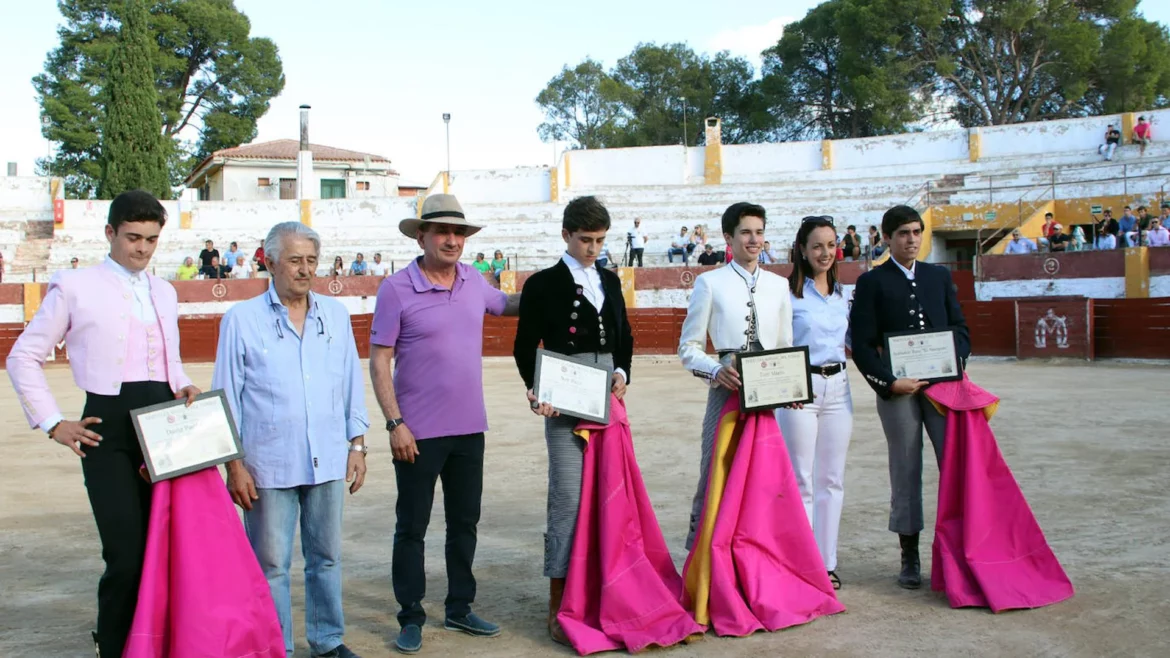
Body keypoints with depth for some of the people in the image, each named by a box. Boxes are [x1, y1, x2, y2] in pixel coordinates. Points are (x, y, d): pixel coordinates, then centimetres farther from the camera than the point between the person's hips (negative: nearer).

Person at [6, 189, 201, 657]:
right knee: (126, 557, -10)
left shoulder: (164, 292, 16)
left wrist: (183, 386, 5)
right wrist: (53, 424, -3)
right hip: (109, 430, -5)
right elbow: (23, 357, 3)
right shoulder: (75, 287, 0)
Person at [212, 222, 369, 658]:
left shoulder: (336, 315, 8)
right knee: (271, 564, 5)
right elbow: (226, 397, -1)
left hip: (328, 462, 3)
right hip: (268, 466, -3)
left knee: (326, 556, 14)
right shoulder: (241, 320, -2)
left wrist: (357, 445, 8)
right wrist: (234, 464, -5)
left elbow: (352, 384, 12)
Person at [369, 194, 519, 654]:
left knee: (465, 522, 15)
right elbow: (379, 361, -10)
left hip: (469, 428, 5)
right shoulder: (396, 289, -11)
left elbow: (504, 305, 26)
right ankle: (411, 618, 19)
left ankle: (460, 609, 29)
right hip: (418, 433, -5)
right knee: (412, 527, 6)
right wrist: (395, 423, -16)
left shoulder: (473, 281, 4)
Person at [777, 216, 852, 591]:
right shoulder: (788, 292, -5)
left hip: (837, 386, 6)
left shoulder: (841, 292, 12)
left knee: (832, 479, 10)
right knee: (801, 481, -1)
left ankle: (827, 562, 19)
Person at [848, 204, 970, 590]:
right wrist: (889, 382, -11)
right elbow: (861, 344, -2)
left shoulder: (940, 276, 15)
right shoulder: (872, 283, 4)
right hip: (898, 389, -2)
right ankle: (910, 558, 13)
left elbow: (959, 326, 14)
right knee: (906, 472, 4)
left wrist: (957, 364, -5)